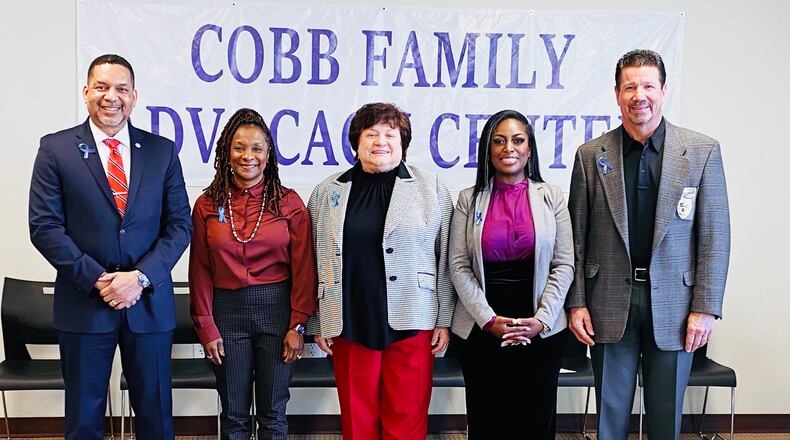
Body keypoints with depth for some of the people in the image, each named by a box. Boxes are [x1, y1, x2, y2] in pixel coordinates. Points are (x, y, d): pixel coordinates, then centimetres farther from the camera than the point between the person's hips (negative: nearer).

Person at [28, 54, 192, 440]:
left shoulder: (162, 151, 5)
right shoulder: (55, 149, 1)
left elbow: (179, 224, 2)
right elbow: (44, 227, -4)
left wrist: (141, 277, -12)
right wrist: (97, 279, -13)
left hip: (150, 302, 1)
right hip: (83, 303, -1)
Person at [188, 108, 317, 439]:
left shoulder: (289, 202, -2)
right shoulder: (207, 205, 1)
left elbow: (303, 269, -2)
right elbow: (200, 272, 3)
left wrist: (298, 325, -6)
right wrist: (206, 327, -1)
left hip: (276, 308, -1)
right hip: (227, 310, 1)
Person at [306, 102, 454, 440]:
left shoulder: (431, 188, 4)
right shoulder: (328, 192, 8)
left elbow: (447, 259, 4)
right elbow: (315, 262, 10)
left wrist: (444, 320, 1)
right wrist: (317, 323, 7)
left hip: (411, 323, -1)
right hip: (350, 324, 2)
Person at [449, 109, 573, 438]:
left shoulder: (552, 197, 2)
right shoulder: (469, 199, 2)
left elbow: (564, 264, 0)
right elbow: (459, 266, -2)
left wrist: (540, 320, -10)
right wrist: (488, 320, -11)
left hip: (541, 330, 0)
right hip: (481, 330, 0)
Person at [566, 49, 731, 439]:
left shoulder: (702, 152, -1)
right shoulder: (591, 155, 1)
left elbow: (714, 236, -1)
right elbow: (577, 237, 2)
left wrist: (705, 307, -6)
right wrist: (576, 303, -1)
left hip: (673, 303, 0)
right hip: (610, 304, 1)